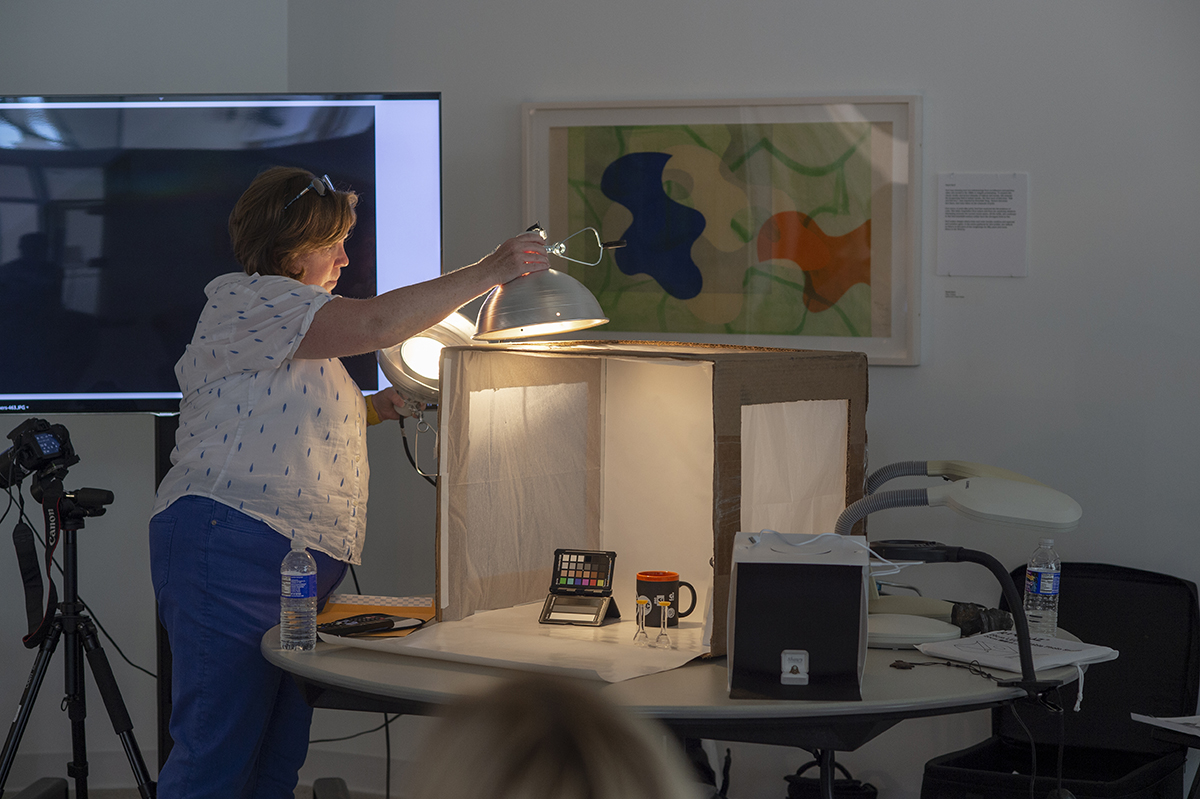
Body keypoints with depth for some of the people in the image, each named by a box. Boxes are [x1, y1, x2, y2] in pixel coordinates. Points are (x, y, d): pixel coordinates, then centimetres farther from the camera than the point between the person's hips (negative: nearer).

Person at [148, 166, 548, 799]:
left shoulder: (289, 324, 23)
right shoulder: (246, 301, -10)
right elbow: (375, 324, -22)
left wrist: (370, 410, 17)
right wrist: (487, 273, -19)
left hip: (302, 558, 10)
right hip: (232, 550, -10)